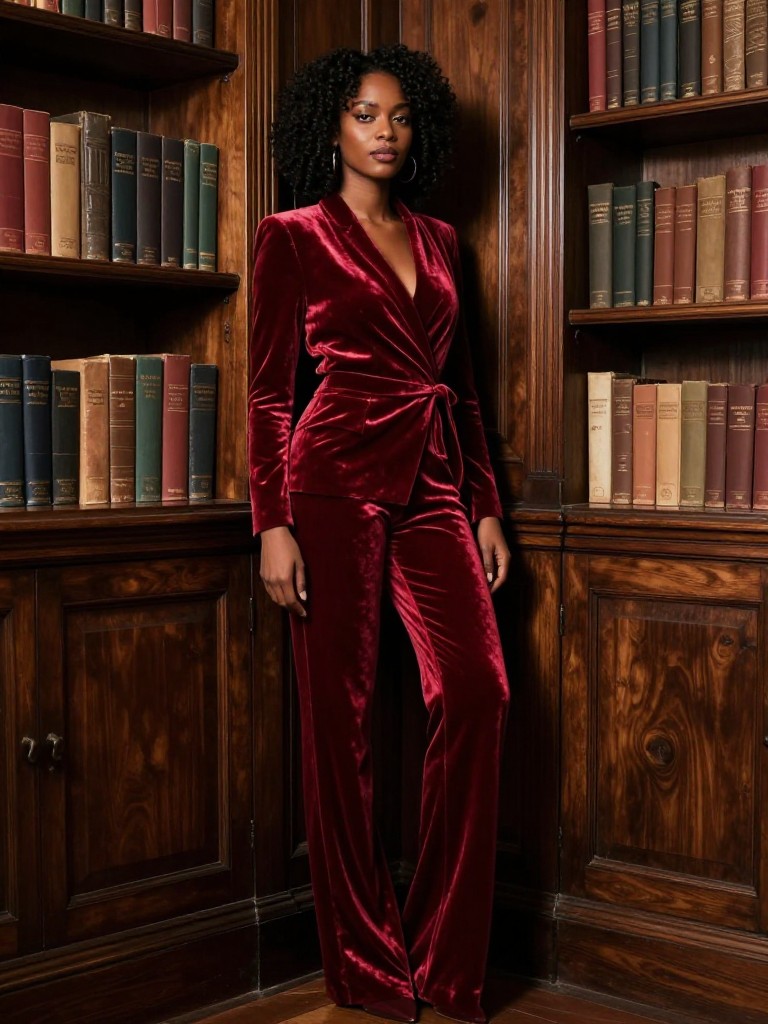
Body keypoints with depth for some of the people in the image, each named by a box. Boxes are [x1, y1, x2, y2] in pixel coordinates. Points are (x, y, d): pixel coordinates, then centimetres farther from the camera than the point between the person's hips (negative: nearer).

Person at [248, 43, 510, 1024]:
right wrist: (274, 524, -10)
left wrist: (485, 506, 13)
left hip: (433, 484, 5)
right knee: (339, 711, 0)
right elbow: (269, 391, -2)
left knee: (477, 689, -8)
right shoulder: (293, 236, 3)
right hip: (337, 480, -4)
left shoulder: (437, 240, 19)